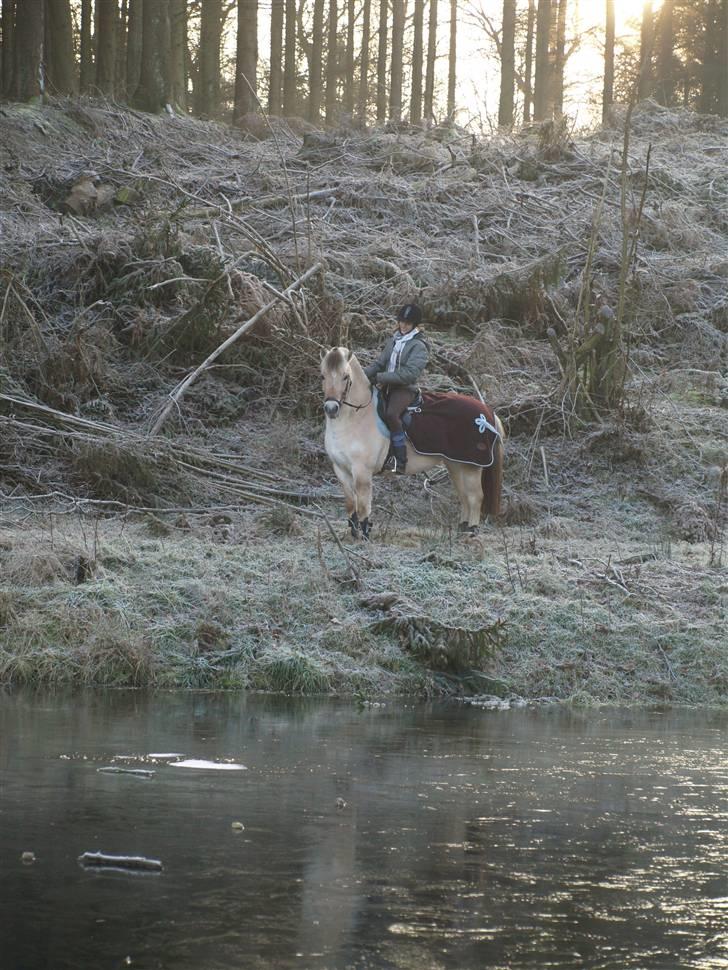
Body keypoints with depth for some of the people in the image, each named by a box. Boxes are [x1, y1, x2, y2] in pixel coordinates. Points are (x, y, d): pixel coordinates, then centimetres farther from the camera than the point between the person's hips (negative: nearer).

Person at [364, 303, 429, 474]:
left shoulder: (419, 346, -8)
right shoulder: (393, 341, 16)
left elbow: (409, 374, -18)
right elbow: (379, 363, 16)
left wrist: (380, 377, -21)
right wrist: (363, 374, -4)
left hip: (405, 389, -8)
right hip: (387, 387, 8)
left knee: (390, 414, -33)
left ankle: (401, 461, -29)